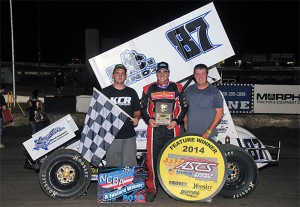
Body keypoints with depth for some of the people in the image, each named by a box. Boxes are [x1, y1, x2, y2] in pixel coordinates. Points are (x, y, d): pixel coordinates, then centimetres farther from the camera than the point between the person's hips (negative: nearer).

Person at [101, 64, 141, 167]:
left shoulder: (131, 92, 13)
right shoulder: (105, 92, 5)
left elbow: (137, 111, 17)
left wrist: (136, 118, -3)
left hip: (129, 135, 2)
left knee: (130, 165, 4)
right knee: (113, 165, 1)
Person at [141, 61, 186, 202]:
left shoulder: (177, 88, 9)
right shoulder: (148, 89, 10)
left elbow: (182, 108, 11)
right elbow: (144, 108, 14)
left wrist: (176, 121, -5)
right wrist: (148, 119, -4)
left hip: (172, 128, 0)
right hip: (154, 128, 0)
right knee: (152, 158, -1)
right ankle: (152, 188, 10)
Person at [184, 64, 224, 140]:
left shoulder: (214, 91, -3)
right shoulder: (189, 90, 8)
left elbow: (219, 113, -5)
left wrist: (208, 131, -11)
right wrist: (185, 123, 5)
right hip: (190, 133, 3)